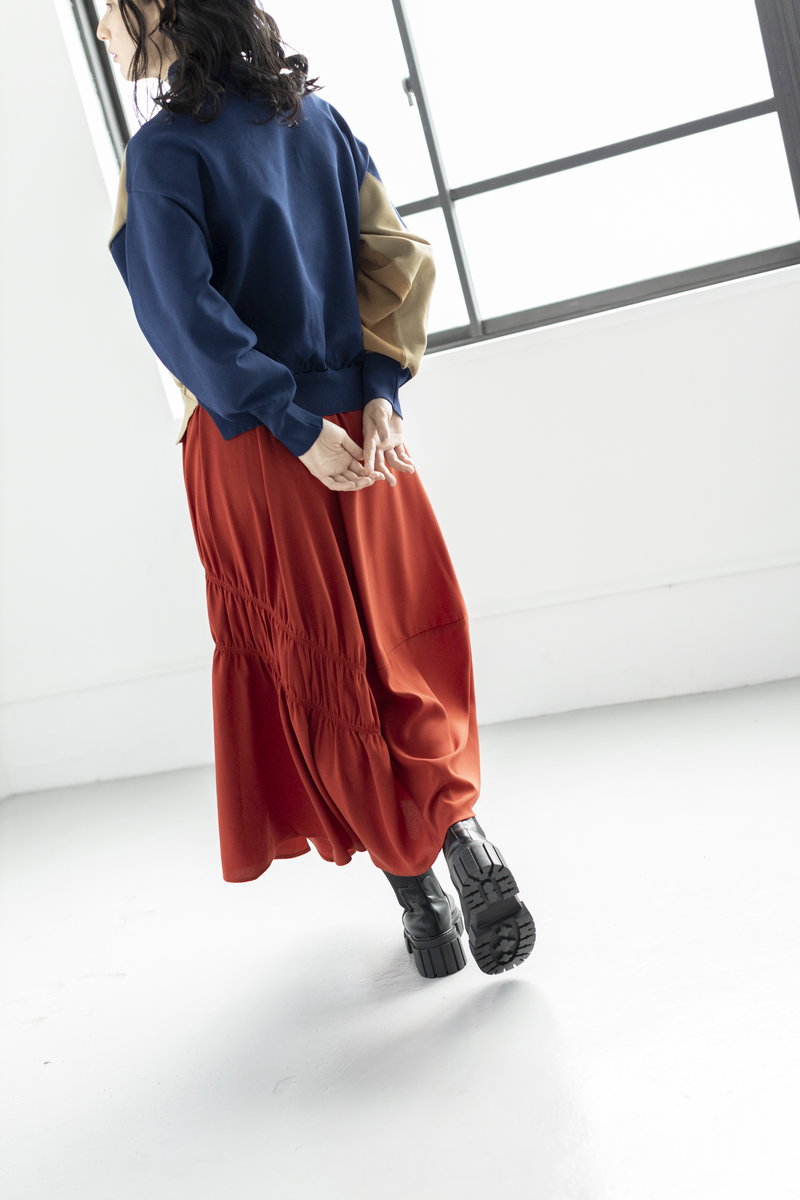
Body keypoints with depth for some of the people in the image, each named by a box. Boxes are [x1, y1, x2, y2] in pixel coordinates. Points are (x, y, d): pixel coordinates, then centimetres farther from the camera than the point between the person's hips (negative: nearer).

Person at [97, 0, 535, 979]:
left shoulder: (163, 148, -10)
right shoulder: (314, 114, 8)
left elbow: (184, 313, -18)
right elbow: (392, 254, 3)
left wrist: (295, 428, -15)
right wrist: (378, 395, -4)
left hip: (256, 449, -5)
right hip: (359, 425, 5)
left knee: (318, 664, 4)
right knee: (398, 640, 16)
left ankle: (416, 886, 5)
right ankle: (457, 828, 6)